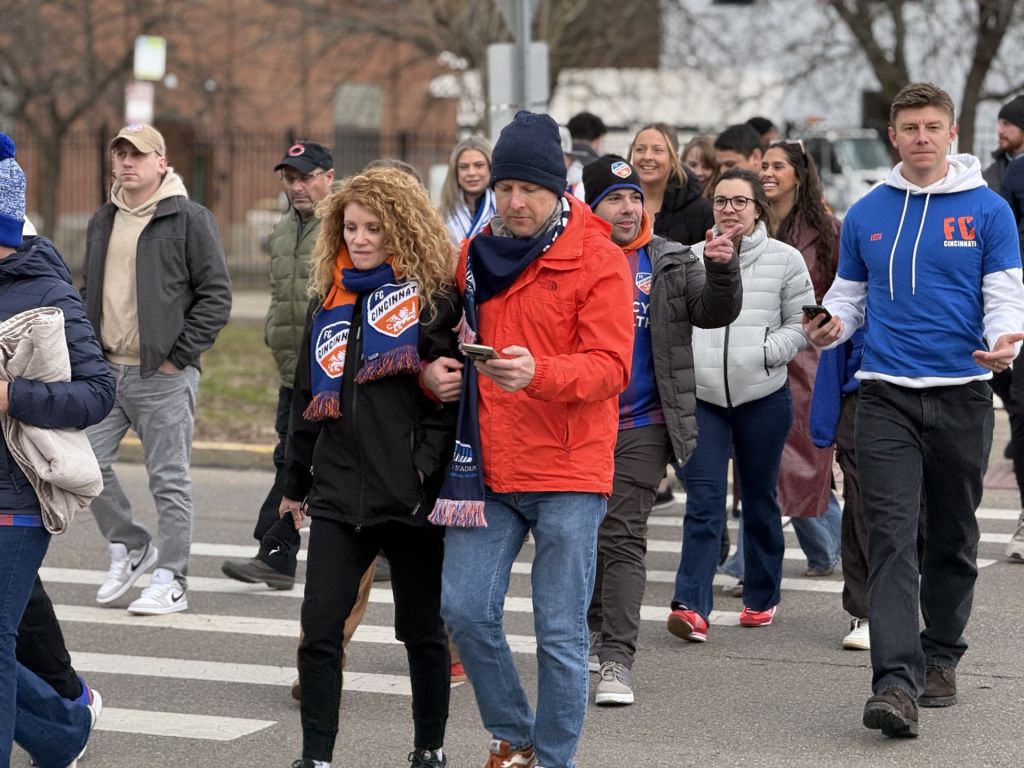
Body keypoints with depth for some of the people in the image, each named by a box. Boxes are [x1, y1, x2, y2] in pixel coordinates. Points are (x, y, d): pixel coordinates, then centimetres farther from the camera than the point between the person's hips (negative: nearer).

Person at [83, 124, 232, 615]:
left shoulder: (189, 219, -6)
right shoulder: (102, 223, 14)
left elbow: (216, 296, -8)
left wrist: (180, 355, -12)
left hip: (163, 375, -6)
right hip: (107, 370, 6)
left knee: (169, 479, -1)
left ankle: (170, 581, 7)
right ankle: (128, 546, 22)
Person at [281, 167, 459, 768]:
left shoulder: (434, 296, -5)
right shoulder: (330, 298, 13)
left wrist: (429, 469, -18)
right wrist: (297, 482, 24)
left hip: (411, 494, -5)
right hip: (339, 488, 5)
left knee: (421, 629, 9)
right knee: (320, 629, -2)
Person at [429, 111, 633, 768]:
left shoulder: (598, 259, -6)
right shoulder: (477, 256, 10)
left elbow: (610, 366, -14)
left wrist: (537, 373, -31)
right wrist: (445, 363, -1)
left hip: (568, 472, -5)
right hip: (486, 469, 5)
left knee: (560, 632, 0)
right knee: (465, 608, 0)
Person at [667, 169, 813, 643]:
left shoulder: (784, 260, 0)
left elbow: (801, 324, 2)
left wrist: (766, 353, -12)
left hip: (763, 399, -1)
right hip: (702, 399, 1)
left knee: (760, 501, 12)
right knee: (703, 502, -9)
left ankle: (761, 598, 26)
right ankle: (692, 606, -15)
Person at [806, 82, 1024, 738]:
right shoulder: (866, 214, 7)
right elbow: (849, 294, 14)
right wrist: (831, 327, -8)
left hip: (962, 394, 0)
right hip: (887, 395, 0)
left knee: (953, 537, 12)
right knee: (892, 539, -11)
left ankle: (941, 657, 30)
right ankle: (897, 681, -17)